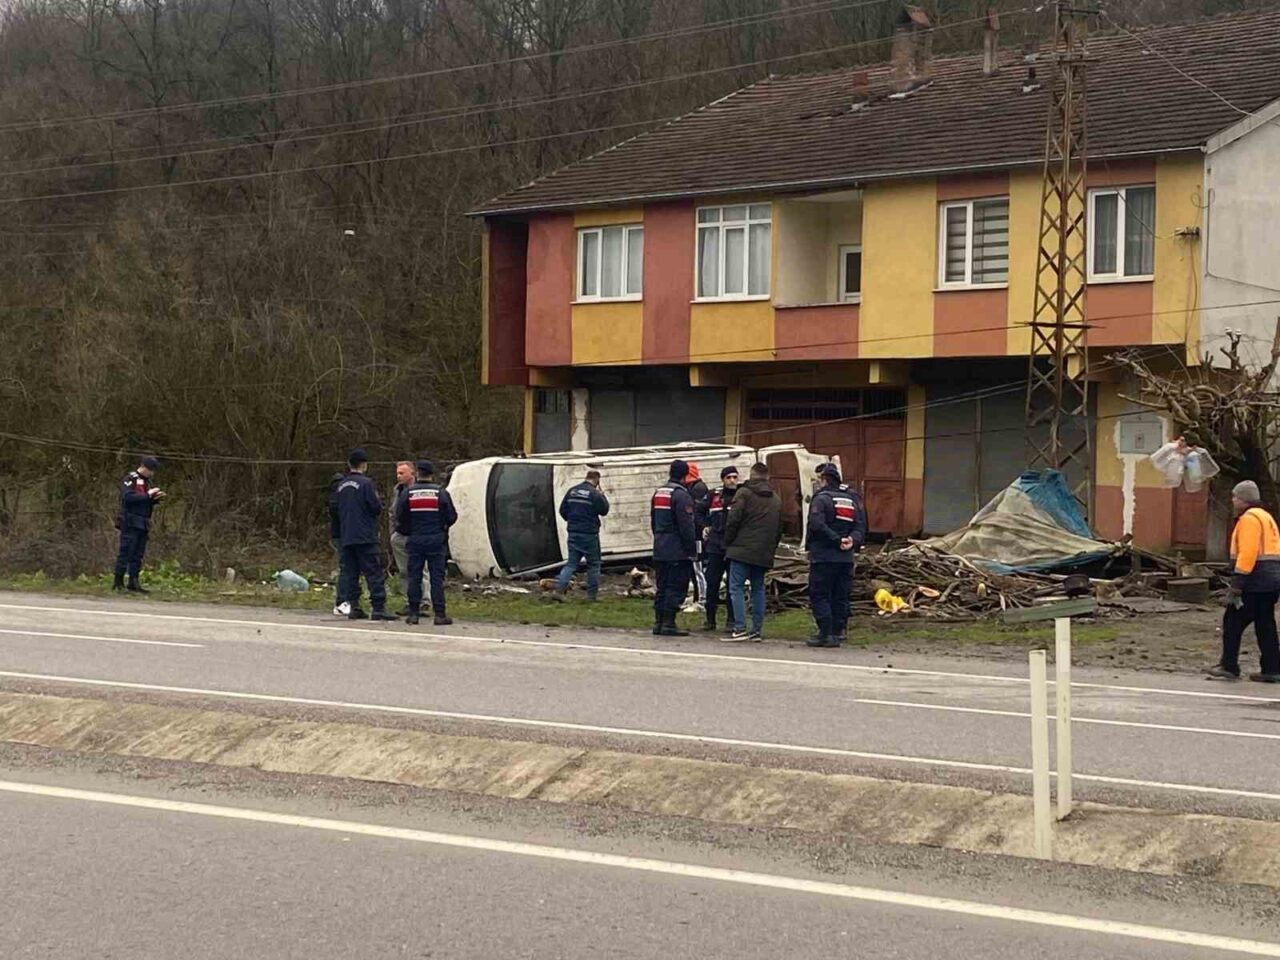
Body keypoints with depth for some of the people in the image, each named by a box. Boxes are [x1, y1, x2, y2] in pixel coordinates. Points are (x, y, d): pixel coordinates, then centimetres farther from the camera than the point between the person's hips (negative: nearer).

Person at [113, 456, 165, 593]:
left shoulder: (146, 482, 19)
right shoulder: (131, 479, -7)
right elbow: (128, 497, -21)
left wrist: (155, 499, 4)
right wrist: (147, 495, -19)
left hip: (143, 525, 8)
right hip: (130, 523, -8)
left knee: (138, 555, 8)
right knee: (126, 552, -8)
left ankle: (133, 582, 11)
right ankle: (118, 582, -4)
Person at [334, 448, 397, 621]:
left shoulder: (341, 485, 11)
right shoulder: (365, 483, -10)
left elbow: (335, 508, 18)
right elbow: (376, 507, -13)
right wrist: (378, 500, 7)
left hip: (347, 537, 7)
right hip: (365, 536, -7)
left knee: (350, 572, 9)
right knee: (374, 572, -6)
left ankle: (354, 607, 7)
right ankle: (379, 607, -12)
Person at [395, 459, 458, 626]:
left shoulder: (408, 493, -1)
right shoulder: (441, 493, -4)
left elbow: (400, 519, 0)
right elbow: (452, 517, -2)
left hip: (415, 541, 1)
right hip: (436, 541, -1)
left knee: (414, 577, 7)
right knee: (437, 577, 0)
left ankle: (413, 613, 5)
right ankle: (440, 614, -2)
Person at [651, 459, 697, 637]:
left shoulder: (658, 493, 13)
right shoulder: (681, 495, -14)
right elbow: (686, 526, -17)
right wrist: (691, 549, -13)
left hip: (659, 549, 8)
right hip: (677, 552, -8)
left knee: (662, 586, 13)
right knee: (675, 587, -5)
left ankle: (658, 622, 14)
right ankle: (668, 624, -7)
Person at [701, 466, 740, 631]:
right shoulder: (714, 496, 9)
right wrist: (704, 527, 8)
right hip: (715, 547, 3)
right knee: (712, 583, 4)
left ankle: (732, 620, 8)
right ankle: (710, 619, 12)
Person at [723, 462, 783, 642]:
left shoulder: (744, 493, -4)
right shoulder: (776, 499, 16)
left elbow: (733, 520, -9)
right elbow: (779, 529, 18)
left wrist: (728, 543, 2)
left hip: (742, 550, -6)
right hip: (764, 553, 6)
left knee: (736, 587, -6)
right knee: (758, 589, 12)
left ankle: (740, 629, -15)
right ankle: (757, 630, 10)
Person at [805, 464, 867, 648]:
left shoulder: (821, 498, -7)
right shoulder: (853, 499, 13)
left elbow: (817, 525, -19)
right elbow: (861, 526, 7)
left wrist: (837, 540, -17)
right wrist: (852, 540, -7)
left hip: (823, 556, -6)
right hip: (846, 557, 6)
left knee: (819, 595, -1)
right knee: (840, 597, 11)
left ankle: (825, 634, -8)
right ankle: (837, 633, 11)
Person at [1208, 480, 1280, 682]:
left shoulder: (1249, 518, -11)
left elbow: (1248, 553, -20)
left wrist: (1237, 583, -22)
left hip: (1256, 578, -10)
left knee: (1233, 621, -2)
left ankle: (1229, 667, -1)